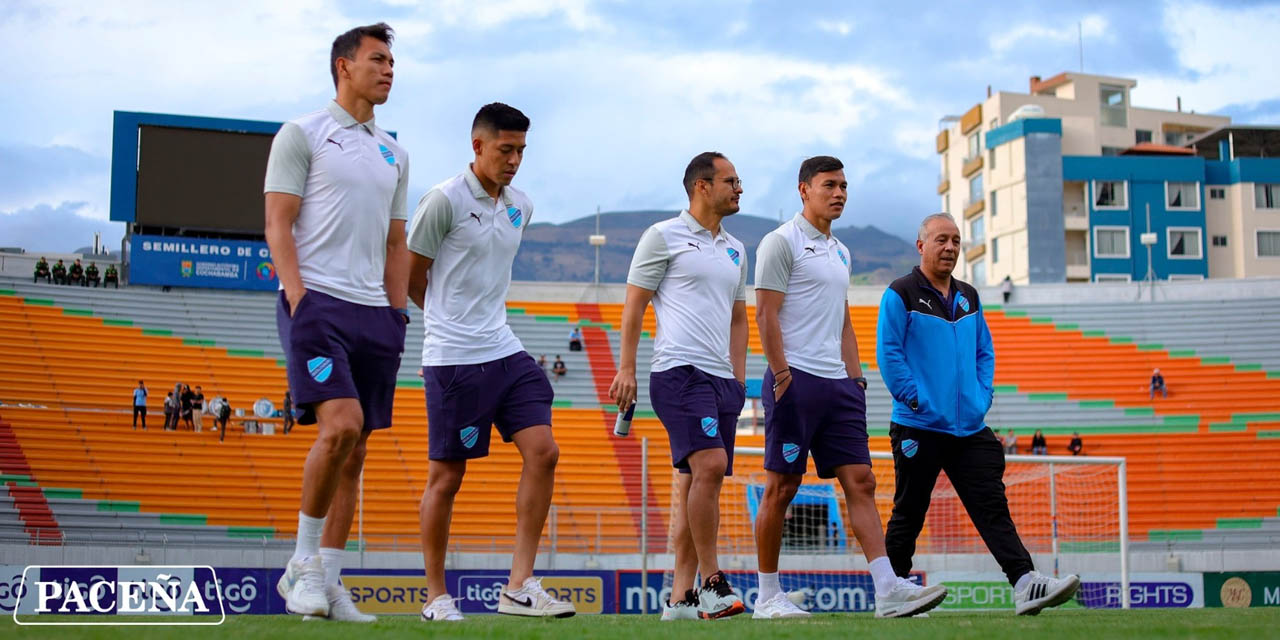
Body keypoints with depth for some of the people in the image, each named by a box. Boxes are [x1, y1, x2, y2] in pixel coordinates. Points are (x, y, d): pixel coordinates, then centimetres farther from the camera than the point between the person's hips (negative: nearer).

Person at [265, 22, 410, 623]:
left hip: (374, 311, 6)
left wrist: (397, 313, 13)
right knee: (340, 425, -21)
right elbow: (278, 225, -4)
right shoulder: (302, 134, 3)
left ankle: (330, 584, 9)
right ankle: (303, 563, -6)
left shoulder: (393, 153, 21)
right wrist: (298, 299, -14)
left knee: (354, 453, 4)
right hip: (317, 301, -6)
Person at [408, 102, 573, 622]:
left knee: (543, 451, -7)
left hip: (505, 351, 6)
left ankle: (519, 587, -3)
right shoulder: (445, 200, -10)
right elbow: (411, 276, 0)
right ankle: (436, 596, 14)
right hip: (452, 359, -6)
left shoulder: (521, 206, 11)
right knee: (447, 476, 0)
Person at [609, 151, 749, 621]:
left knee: (695, 482, 5)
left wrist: (739, 376, 17)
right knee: (710, 465, -20)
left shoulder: (735, 250, 20)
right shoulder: (663, 237, 0)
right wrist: (626, 368, -7)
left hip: (722, 378, 7)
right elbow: (634, 305, -1)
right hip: (679, 370, -7)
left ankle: (680, 596, 7)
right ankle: (711, 583, -14)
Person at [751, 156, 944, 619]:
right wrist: (782, 373, -16)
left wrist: (855, 377, 15)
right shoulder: (781, 242, -4)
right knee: (782, 486, -2)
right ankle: (767, 597, 7)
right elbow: (766, 313, -10)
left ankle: (889, 591, -6)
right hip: (795, 379, -8)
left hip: (836, 383, 8)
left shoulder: (840, 251, 20)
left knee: (860, 482, -1)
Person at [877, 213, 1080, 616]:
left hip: (969, 428, 5)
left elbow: (984, 351, 21)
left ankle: (1026, 585, -13)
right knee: (908, 514, 3)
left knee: (993, 507, -5)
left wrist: (983, 394, 6)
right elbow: (888, 353, -9)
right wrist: (916, 399, -15)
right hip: (919, 427, -5)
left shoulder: (968, 297, 16)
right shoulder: (901, 295, -3)